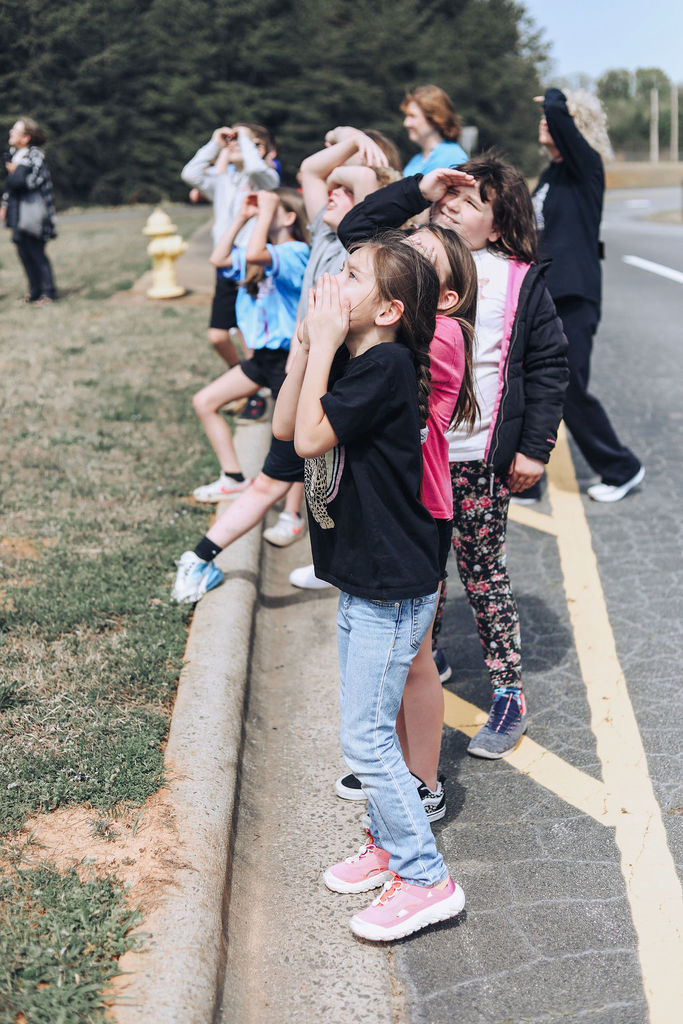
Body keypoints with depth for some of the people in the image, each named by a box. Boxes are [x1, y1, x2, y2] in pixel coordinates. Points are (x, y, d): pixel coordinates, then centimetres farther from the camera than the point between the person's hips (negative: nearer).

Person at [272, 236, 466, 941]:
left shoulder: (387, 366, -21)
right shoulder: (352, 359, 6)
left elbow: (311, 437, -26)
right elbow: (284, 426, 4)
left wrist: (325, 343, -20)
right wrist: (308, 342, -4)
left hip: (393, 589, -9)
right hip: (361, 579, 10)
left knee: (366, 737, -3)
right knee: (367, 726, 20)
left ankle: (425, 879, 11)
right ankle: (389, 841, 38)